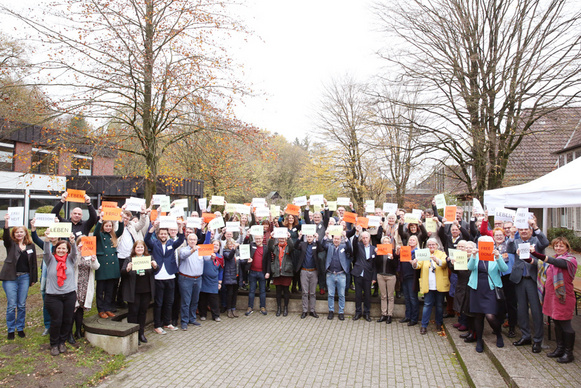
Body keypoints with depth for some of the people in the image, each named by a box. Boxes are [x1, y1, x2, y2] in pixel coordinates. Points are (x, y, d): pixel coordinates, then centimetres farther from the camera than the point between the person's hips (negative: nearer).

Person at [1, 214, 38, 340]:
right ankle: (11, 330, 16)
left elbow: (33, 263, 8)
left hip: (25, 277, 2)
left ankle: (20, 328, 21)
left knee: (22, 305, 8)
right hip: (10, 277, -2)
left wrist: (33, 279, 6)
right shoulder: (10, 244, 1)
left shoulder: (31, 246, 6)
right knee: (11, 305, 1)